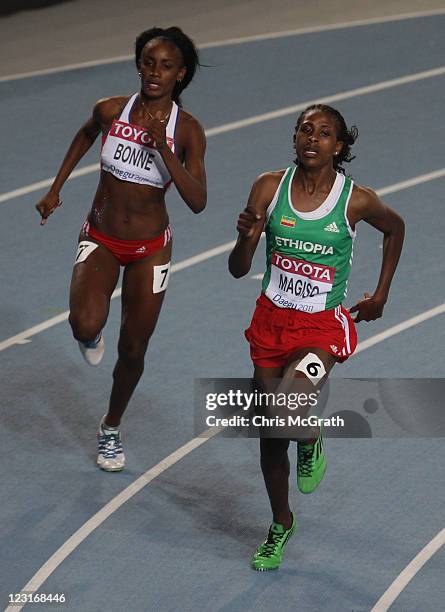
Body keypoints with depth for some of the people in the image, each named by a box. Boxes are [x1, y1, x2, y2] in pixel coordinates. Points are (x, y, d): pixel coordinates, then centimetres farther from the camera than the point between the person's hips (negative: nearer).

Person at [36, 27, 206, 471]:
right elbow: (85, 135, 13)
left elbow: (197, 202, -22)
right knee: (85, 326, -26)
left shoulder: (187, 130, -15)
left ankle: (111, 430, 35)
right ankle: (91, 336, 14)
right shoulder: (111, 110, -12)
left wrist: (164, 149, -32)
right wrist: (56, 188, 12)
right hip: (101, 238, 0)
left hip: (150, 249, 0)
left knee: (132, 350, 8)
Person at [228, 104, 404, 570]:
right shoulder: (269, 187, -8)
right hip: (272, 321, 3)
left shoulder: (356, 200, -12)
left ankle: (311, 443, 12)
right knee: (270, 435, 12)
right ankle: (280, 525, 37)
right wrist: (246, 237, -25)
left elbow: (394, 229, 12)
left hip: (324, 327, -3)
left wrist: (380, 296, 12)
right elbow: (238, 271, -4)